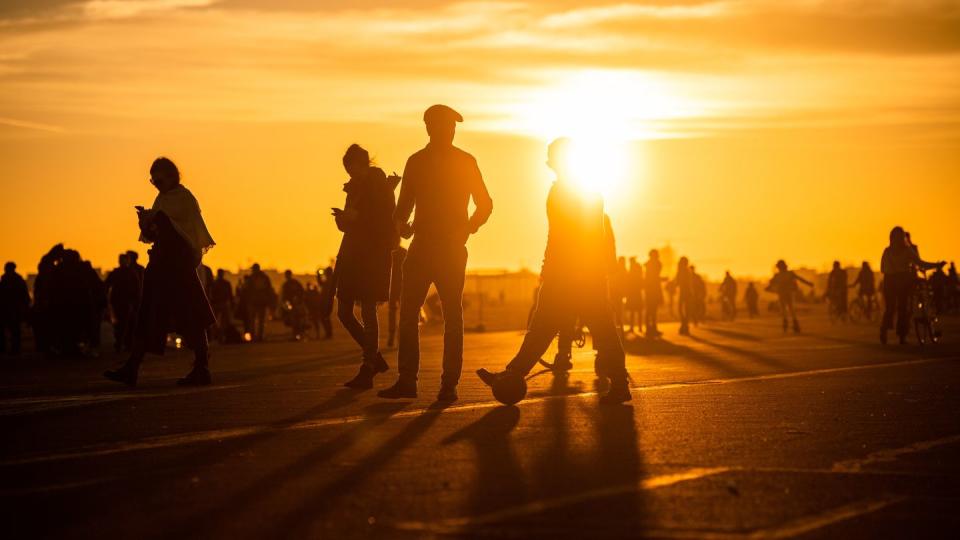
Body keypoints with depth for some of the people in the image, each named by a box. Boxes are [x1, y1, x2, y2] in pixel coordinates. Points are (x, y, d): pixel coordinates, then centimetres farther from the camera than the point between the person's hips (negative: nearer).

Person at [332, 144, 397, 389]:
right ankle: (374, 359, 18)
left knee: (368, 312, -9)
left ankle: (367, 372, -7)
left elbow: (387, 222, -13)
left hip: (374, 256, -8)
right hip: (353, 256, 8)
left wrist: (356, 217, -20)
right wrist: (343, 217, -2)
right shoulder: (354, 188, 16)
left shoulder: (381, 186, -6)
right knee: (344, 312, 4)